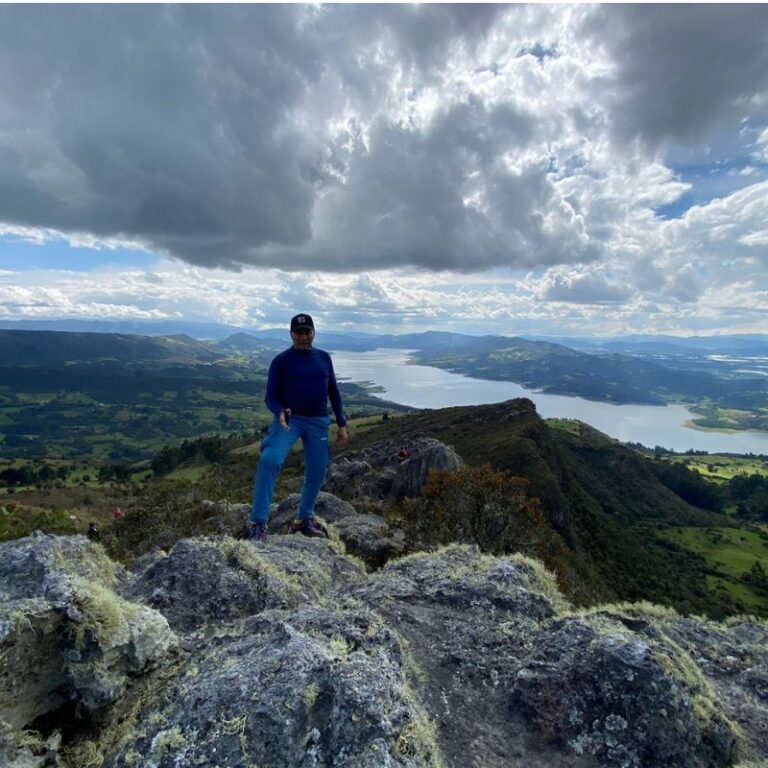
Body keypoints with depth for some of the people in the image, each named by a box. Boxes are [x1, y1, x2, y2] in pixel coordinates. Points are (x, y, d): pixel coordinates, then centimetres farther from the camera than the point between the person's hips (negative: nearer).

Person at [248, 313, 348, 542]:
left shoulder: (324, 358, 7)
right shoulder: (281, 360, -4)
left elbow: (334, 393, 12)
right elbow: (271, 397, -4)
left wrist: (342, 424, 9)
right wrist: (280, 412, -26)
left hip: (318, 422, 4)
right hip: (290, 419, -4)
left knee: (317, 473, 8)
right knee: (269, 460, -27)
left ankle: (304, 520, 29)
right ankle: (258, 522, -19)